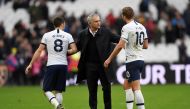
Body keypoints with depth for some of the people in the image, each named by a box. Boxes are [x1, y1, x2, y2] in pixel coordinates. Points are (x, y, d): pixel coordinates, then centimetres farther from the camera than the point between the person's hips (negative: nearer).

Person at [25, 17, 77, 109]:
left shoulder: (47, 35, 2)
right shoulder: (68, 36, 4)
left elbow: (39, 51, 2)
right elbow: (74, 50, -4)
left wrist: (31, 64, 6)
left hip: (51, 65, -2)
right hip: (63, 65, 2)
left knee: (47, 90, 4)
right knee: (58, 91, 13)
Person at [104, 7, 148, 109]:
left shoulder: (127, 27, -13)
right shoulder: (141, 27, 9)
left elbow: (120, 45, -20)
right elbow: (145, 46, 14)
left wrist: (109, 59, -16)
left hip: (132, 61, -8)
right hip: (140, 59, 8)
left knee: (136, 88, -9)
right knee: (126, 85, 17)